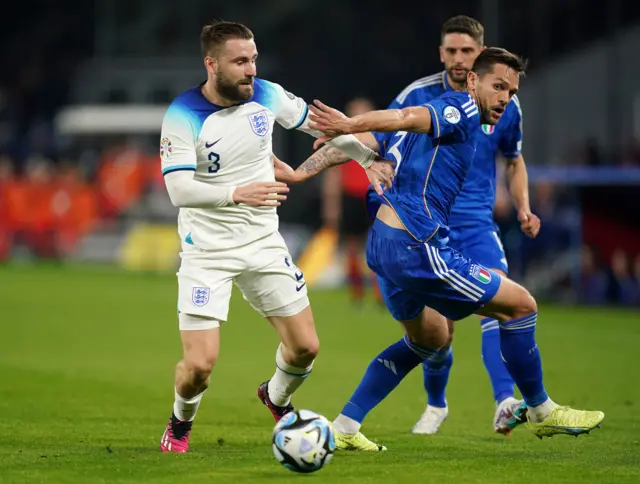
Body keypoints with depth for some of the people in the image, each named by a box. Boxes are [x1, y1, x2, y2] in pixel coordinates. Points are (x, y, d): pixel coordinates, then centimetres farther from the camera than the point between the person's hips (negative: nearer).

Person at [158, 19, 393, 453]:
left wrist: (368, 158, 11)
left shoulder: (267, 96, -4)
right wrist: (237, 193, -40)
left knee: (305, 347, 4)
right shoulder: (183, 116, -19)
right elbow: (179, 189, -28)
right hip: (207, 251, -5)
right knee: (199, 365, -12)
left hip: (263, 242, 5)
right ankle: (181, 424, 22)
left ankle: (277, 398, 39)